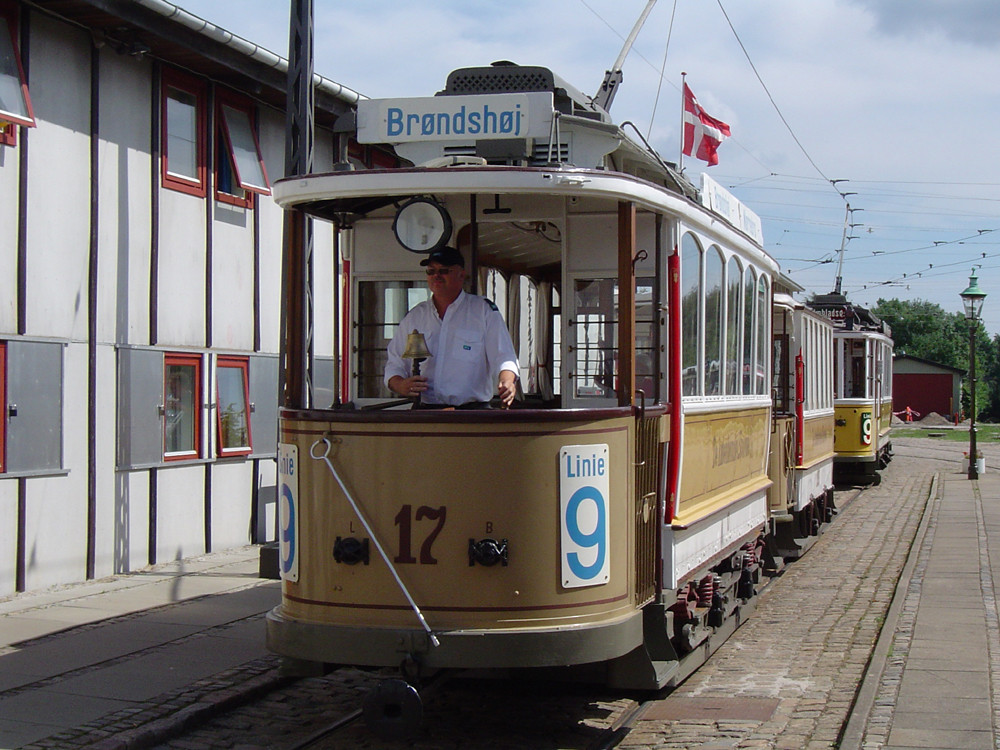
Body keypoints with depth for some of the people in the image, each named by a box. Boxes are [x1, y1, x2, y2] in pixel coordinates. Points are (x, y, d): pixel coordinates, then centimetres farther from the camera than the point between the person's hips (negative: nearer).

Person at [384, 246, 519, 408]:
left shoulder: (485, 310, 12)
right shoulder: (413, 317, 21)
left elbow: (504, 358, 6)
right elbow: (395, 363, 23)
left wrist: (506, 382, -17)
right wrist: (401, 385, 1)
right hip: (424, 412, 2)